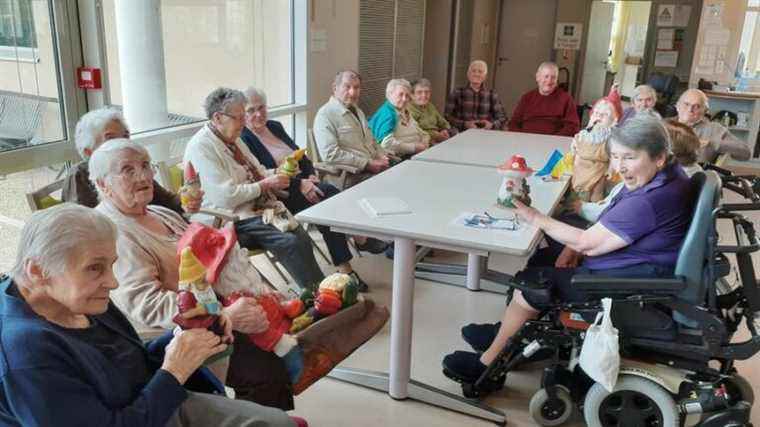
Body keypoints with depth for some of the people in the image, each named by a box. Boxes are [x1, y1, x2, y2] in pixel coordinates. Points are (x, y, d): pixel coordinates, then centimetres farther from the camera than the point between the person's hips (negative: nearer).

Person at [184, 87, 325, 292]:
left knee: (302, 238, -15)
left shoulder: (233, 139, 14)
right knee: (291, 242, -24)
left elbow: (256, 171, 26)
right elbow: (226, 196, -21)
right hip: (232, 220, -8)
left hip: (257, 207, 8)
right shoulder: (201, 147, -14)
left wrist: (276, 174, 5)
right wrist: (265, 184, -14)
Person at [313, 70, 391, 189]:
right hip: (350, 178, -8)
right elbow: (330, 154, -18)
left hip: (373, 168, 8)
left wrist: (381, 156, 7)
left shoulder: (357, 111, 20)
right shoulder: (325, 114, -8)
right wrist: (368, 164, -18)